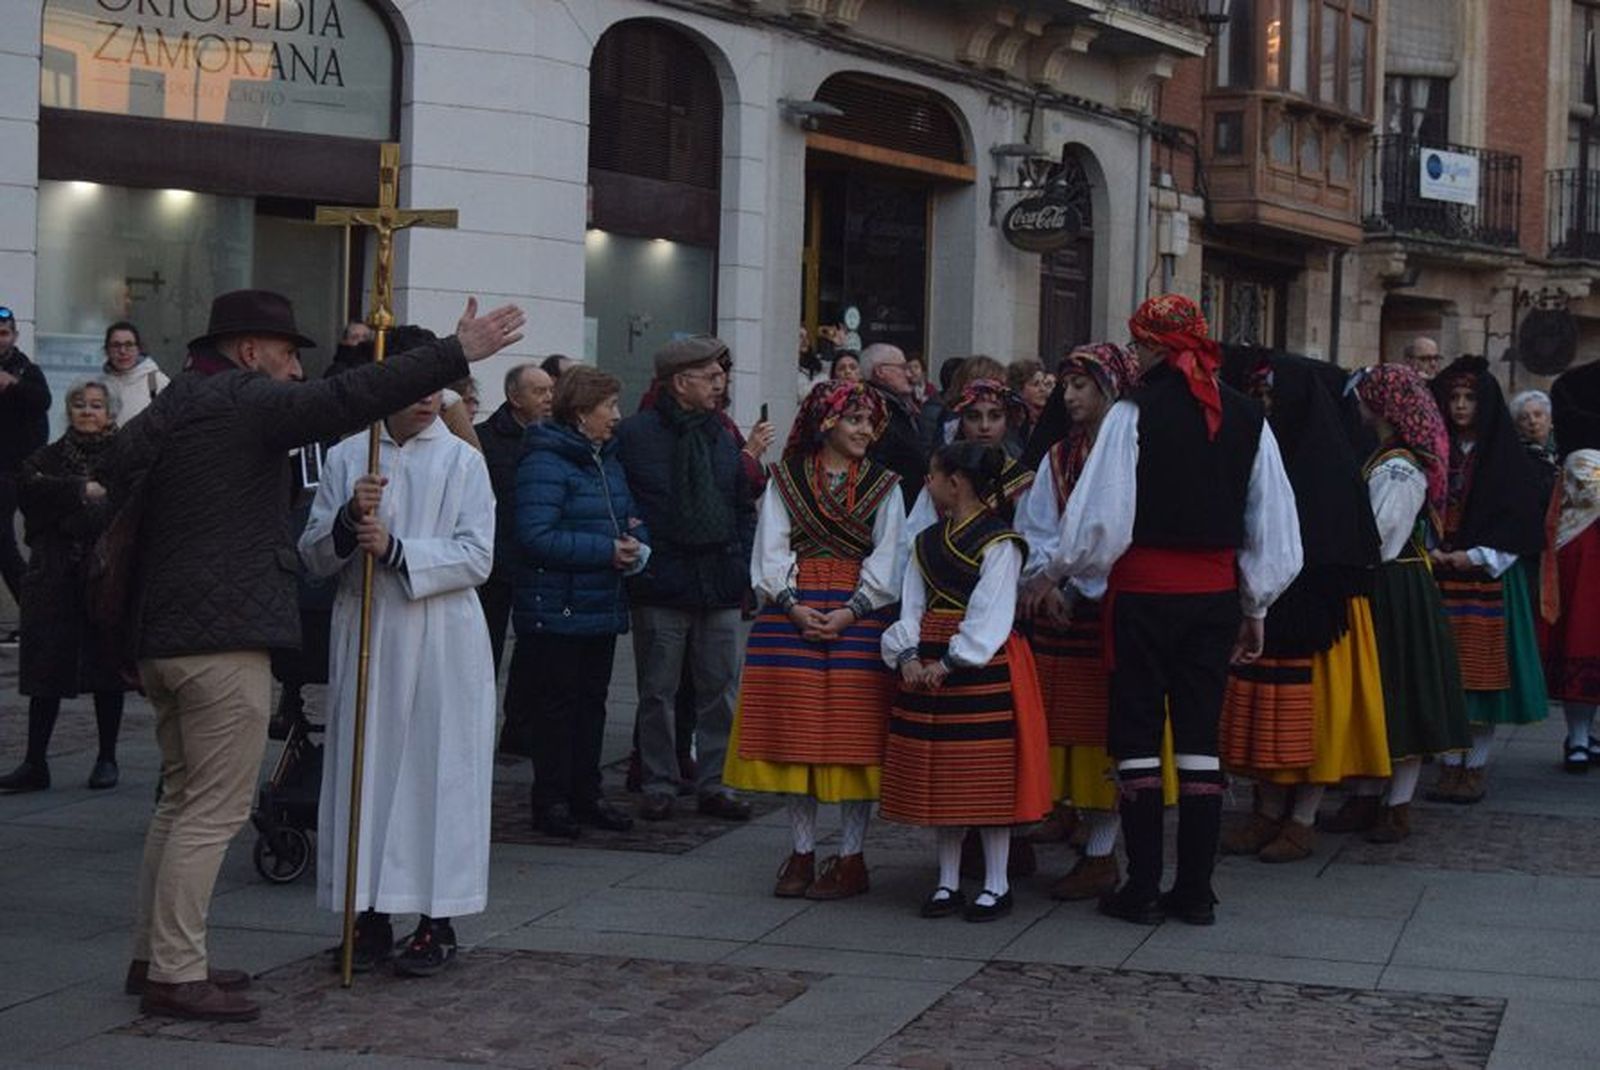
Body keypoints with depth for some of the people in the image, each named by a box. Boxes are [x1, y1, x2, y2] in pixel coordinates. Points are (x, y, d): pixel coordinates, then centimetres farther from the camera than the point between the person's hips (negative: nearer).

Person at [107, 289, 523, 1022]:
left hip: (162, 637, 10)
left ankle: (155, 955, 22)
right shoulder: (241, 402, -10)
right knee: (214, 810, -6)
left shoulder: (160, 415, 18)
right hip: (224, 638, -10)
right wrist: (457, 354, -18)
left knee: (182, 800, 18)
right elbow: (347, 399, -20)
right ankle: (176, 974, -6)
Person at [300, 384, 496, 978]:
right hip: (365, 635, 2)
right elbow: (313, 556, 6)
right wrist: (348, 519, -14)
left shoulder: (462, 462, 2)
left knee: (438, 770, -1)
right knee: (366, 768, 4)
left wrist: (396, 549, -15)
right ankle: (372, 915, 13)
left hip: (440, 642, -2)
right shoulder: (345, 458, 7)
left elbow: (477, 556, -5)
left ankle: (437, 922, 6)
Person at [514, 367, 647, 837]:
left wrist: (636, 547, -3)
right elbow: (536, 536, -24)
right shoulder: (545, 463, -15)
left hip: (603, 606, 8)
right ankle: (551, 800, 7)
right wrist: (606, 550, -23)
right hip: (559, 609, -8)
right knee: (559, 702, -1)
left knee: (592, 701, 13)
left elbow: (630, 517, 21)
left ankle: (586, 794, 22)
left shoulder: (607, 460, 13)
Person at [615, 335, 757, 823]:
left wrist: (741, 566, 9)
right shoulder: (635, 434, -4)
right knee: (658, 691, 3)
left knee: (720, 688, 7)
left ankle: (714, 782, 16)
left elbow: (744, 506, 17)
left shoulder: (722, 436, 12)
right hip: (661, 583, -4)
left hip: (720, 584, 4)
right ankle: (658, 784, 12)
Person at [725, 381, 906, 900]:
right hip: (792, 615, 1)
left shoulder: (883, 486, 10)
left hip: (858, 617, -1)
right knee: (795, 734, 1)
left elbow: (886, 560, 2)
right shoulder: (786, 480, 11)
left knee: (855, 736, -3)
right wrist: (794, 605, -11)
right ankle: (802, 853, 9)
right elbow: (771, 550, 4)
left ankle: (851, 857, 3)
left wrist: (850, 613, -11)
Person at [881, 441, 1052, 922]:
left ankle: (996, 885, 5)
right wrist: (907, 656, -6)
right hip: (929, 666, 7)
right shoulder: (927, 543, 14)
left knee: (988, 781, -3)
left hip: (982, 667, -7)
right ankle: (947, 882, 18)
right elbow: (912, 608, 10)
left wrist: (950, 662, -18)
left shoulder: (998, 542, -9)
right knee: (939, 781, 9)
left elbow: (990, 617, -15)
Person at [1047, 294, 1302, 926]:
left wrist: (1058, 570, 7)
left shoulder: (1134, 414, -10)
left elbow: (1100, 516, -11)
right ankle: (1195, 891, 11)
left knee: (1137, 735, 4)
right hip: (1215, 592, 4)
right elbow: (1275, 523, 9)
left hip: (1144, 590, -4)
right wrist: (1255, 609, 18)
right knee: (1200, 736, 9)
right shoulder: (1245, 417, 5)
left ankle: (1142, 890, 5)